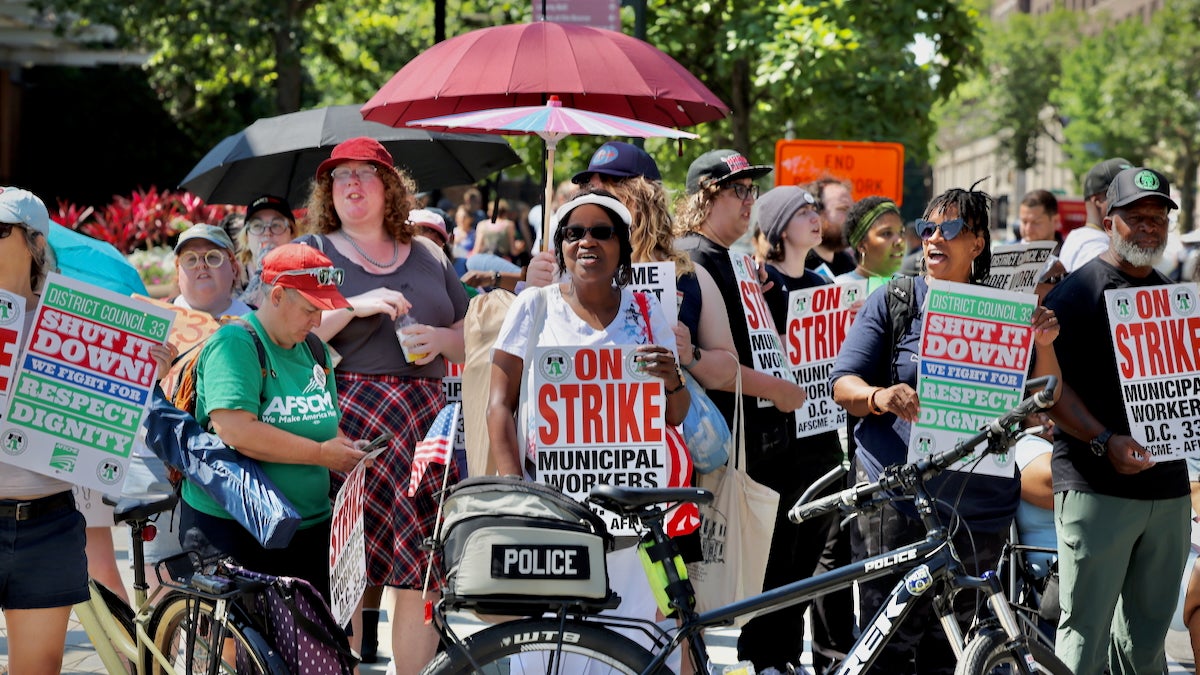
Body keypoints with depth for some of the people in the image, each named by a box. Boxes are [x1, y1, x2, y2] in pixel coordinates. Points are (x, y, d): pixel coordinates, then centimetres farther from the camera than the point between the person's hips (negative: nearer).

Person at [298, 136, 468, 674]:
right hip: (345, 421, -3)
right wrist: (355, 307, -13)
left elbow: (470, 343, 20)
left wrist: (440, 338, -2)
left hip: (421, 422, 3)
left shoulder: (427, 257, 19)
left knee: (421, 571, -1)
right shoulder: (312, 251, 8)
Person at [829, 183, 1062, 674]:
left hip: (980, 510, 3)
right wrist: (879, 396, -23)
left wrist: (1044, 347, -9)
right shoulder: (892, 303, 5)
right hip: (895, 499, -2)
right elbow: (842, 384, -1)